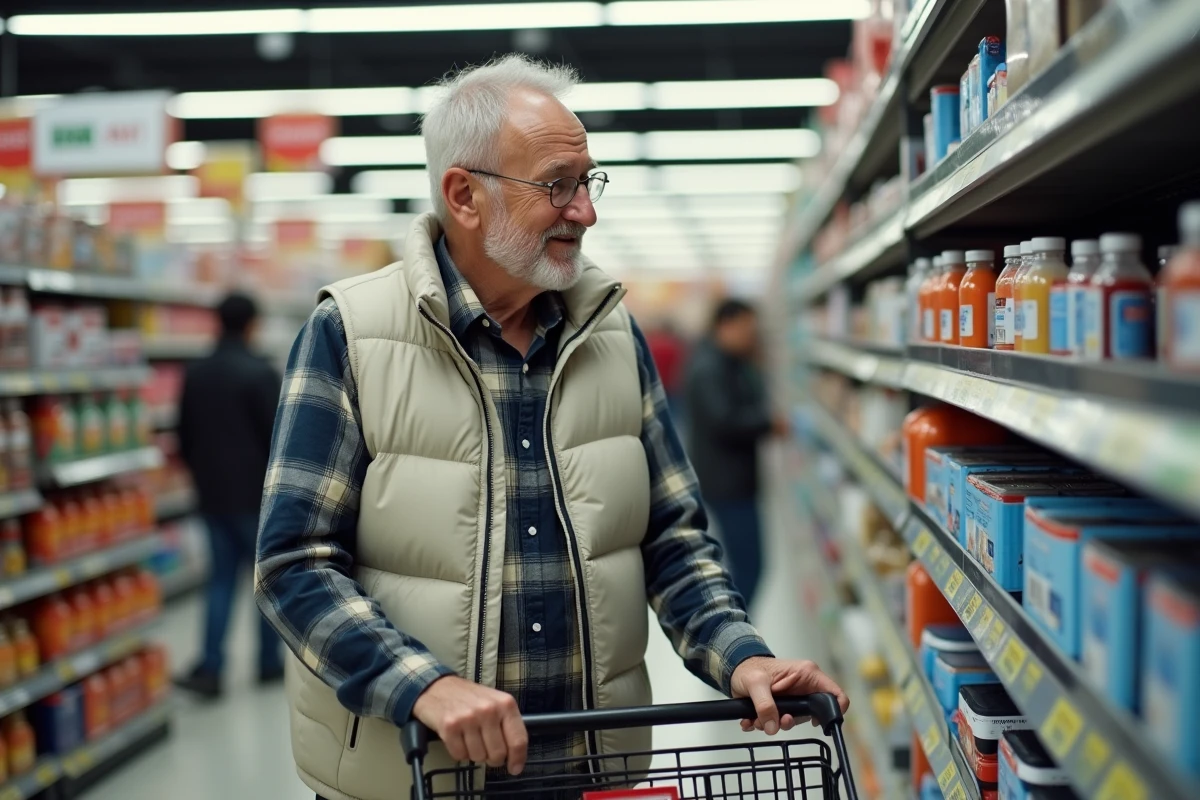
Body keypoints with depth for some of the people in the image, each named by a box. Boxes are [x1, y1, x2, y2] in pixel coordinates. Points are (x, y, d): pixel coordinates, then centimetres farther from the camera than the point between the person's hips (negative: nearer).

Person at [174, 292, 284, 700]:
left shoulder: (194, 374, 5)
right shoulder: (261, 373, -15)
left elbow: (185, 437, 10)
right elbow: (277, 436, -15)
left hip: (213, 494, 5)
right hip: (257, 494, -5)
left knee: (221, 577, 10)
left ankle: (209, 668, 0)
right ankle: (269, 663, 17)